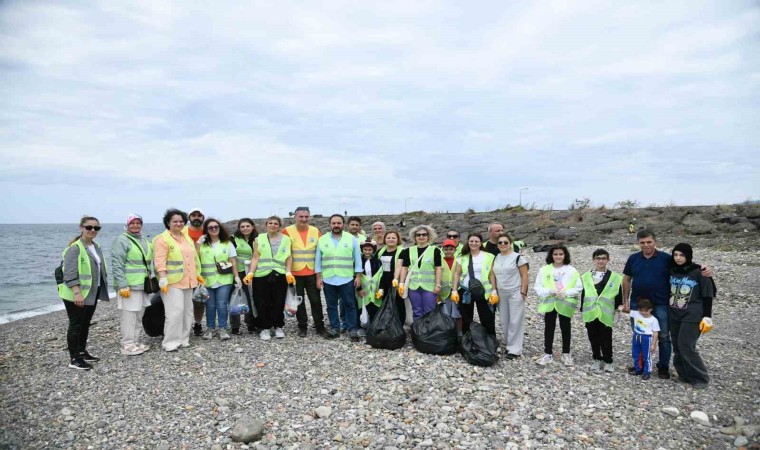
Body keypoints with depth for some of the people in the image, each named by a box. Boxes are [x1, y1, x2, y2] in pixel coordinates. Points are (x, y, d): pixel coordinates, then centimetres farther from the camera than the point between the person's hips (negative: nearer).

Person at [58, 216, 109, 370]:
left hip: (92, 293, 8)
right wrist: (77, 292, -27)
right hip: (77, 295, -8)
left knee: (85, 324, 16)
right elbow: (70, 273, -21)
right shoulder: (75, 248, -16)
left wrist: (101, 290, 18)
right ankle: (74, 358, 5)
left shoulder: (96, 247, 11)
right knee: (76, 325, -2)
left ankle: (82, 352, 28)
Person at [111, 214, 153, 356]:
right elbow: (117, 265, -16)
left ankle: (135, 342, 25)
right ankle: (127, 345, 3)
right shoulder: (121, 240, -9)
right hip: (129, 286, -8)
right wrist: (123, 286, -21)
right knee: (129, 316, -6)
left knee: (139, 316, 15)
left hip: (142, 285, 9)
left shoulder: (144, 241, 16)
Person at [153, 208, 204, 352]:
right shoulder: (162, 239, -8)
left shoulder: (187, 237, 15)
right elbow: (160, 261, -15)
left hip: (187, 281, 8)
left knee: (187, 311, 11)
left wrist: (197, 274, 19)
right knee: (175, 311, -12)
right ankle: (170, 342, -2)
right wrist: (163, 279, -22)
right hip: (172, 282, -8)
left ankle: (183, 339, 22)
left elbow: (194, 257, 22)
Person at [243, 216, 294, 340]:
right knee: (263, 303, 2)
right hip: (261, 276, 0)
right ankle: (265, 328, 15)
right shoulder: (259, 239, 10)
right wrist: (251, 273, -6)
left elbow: (289, 257, 4)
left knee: (278, 302, 3)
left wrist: (288, 272, -8)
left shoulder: (285, 239, 9)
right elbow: (255, 258, 5)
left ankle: (278, 327, 19)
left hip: (280, 275, 0)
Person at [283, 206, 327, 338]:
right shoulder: (287, 231, -5)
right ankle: (302, 326, 20)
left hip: (312, 273, 2)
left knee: (316, 300, 5)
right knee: (299, 301, 8)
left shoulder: (315, 231, 3)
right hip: (295, 273, -1)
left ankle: (319, 326, 17)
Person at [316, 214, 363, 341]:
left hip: (347, 279, -1)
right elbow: (318, 260, 6)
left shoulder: (351, 239, 1)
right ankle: (334, 329, 20)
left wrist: (358, 276, -3)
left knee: (350, 305, 3)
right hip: (328, 279, 2)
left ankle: (352, 329, 11)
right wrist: (318, 278, 2)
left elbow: (357, 259, 2)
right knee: (331, 306, 9)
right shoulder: (322, 240, 4)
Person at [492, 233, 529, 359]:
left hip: (515, 293, -6)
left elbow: (524, 276, -8)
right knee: (504, 321, 10)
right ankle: (509, 345, 23)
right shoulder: (496, 258, 10)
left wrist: (523, 292, -12)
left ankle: (515, 349, 4)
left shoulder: (518, 257, -8)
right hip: (501, 294, 6)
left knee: (515, 321, -3)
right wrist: (494, 291, 8)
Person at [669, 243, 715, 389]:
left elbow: (707, 295, -7)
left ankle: (700, 378, 8)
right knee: (677, 346, 8)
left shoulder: (698, 272, -9)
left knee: (686, 346, -8)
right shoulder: (672, 271, 5)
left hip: (692, 316, -6)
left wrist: (707, 317, -11)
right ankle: (685, 374, 22)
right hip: (674, 315, 6)